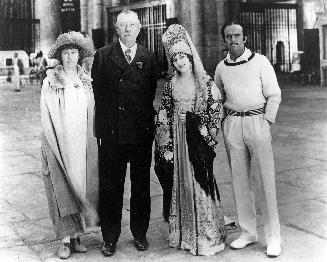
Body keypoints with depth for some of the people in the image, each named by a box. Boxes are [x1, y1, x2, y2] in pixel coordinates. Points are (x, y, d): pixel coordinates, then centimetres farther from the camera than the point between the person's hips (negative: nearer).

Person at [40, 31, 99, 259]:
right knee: (63, 190, -2)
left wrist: (92, 143, 6)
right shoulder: (50, 82, 1)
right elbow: (45, 116, 0)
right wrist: (51, 145, -5)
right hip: (59, 145, -3)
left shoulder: (86, 81, 9)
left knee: (83, 187, 5)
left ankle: (77, 235, 15)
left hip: (83, 145, 3)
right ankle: (66, 239, 3)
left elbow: (92, 114, 11)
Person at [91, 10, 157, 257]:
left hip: (142, 133, 2)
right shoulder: (103, 56, 4)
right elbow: (96, 91, 2)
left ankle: (140, 234, 24)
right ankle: (110, 238, 16)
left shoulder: (148, 58, 9)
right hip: (111, 133, -1)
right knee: (110, 187, 4)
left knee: (141, 186, 10)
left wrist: (148, 121, 1)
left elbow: (153, 93, 8)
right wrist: (102, 125, -2)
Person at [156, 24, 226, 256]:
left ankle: (207, 235, 9)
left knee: (200, 182, -2)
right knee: (181, 183, 9)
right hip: (178, 137, 4)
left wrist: (207, 133, -9)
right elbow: (164, 114, 8)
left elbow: (216, 108, -4)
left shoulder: (205, 81, -4)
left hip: (197, 137, -4)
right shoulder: (171, 84, 7)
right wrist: (166, 145, 2)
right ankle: (185, 234, 20)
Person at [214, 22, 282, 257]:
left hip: (257, 121, -4)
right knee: (239, 180, 7)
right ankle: (248, 232, 19)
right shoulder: (221, 68, 10)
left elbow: (274, 95, -1)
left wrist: (266, 122, -7)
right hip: (232, 125, 4)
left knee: (264, 180, -5)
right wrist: (223, 124, 9)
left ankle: (273, 236, 4)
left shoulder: (260, 62, 0)